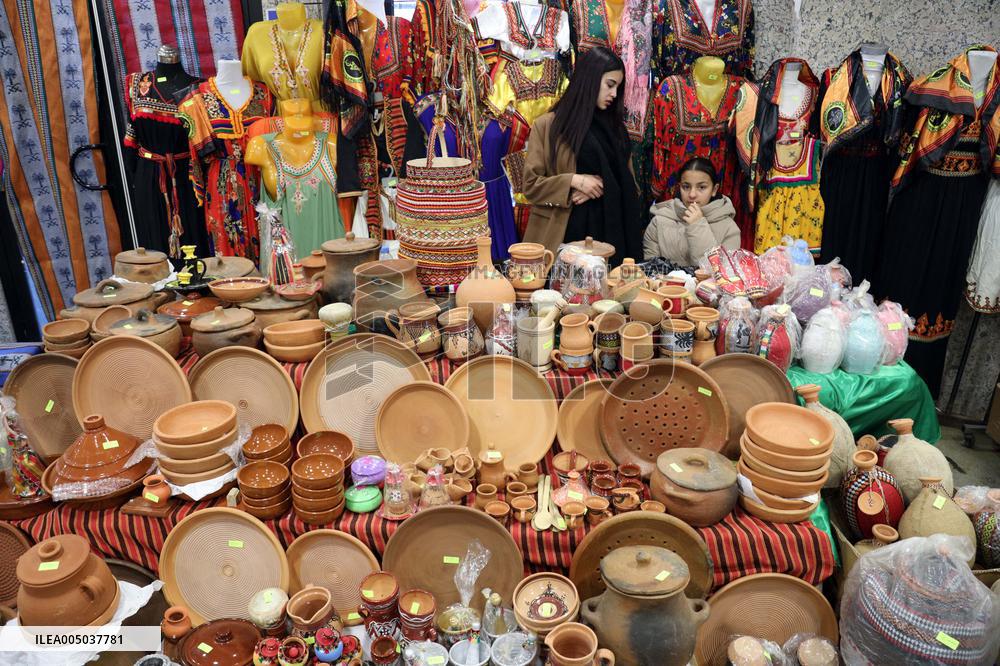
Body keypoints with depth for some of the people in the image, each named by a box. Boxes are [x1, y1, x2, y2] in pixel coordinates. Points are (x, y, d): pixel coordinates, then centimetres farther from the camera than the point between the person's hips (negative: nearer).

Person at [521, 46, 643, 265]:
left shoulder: (613, 126, 12)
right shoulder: (547, 125, -2)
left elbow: (628, 184, 10)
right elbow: (531, 184, -5)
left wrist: (601, 188, -9)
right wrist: (573, 181, -17)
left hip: (607, 232, 4)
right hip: (562, 234, -4)